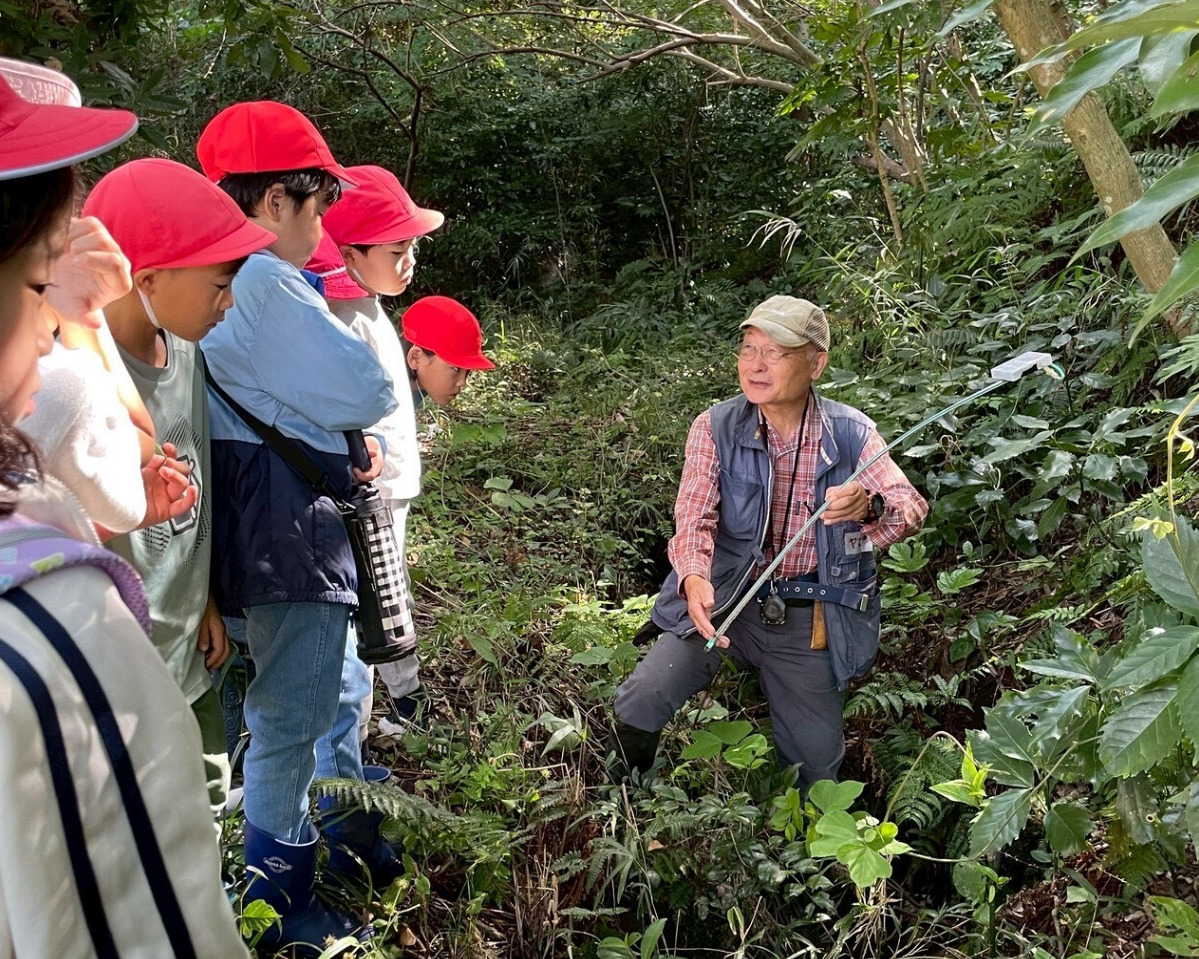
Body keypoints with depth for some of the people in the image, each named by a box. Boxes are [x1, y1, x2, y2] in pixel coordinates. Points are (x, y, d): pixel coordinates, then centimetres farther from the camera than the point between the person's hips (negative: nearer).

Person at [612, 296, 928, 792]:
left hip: (808, 618, 1)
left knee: (816, 760, 10)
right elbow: (694, 515, -16)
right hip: (725, 599, -1)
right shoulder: (716, 428, -9)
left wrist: (869, 507, -41)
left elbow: (911, 510, -16)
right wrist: (695, 578, -39)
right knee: (638, 705, -17)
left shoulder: (852, 434, -7)